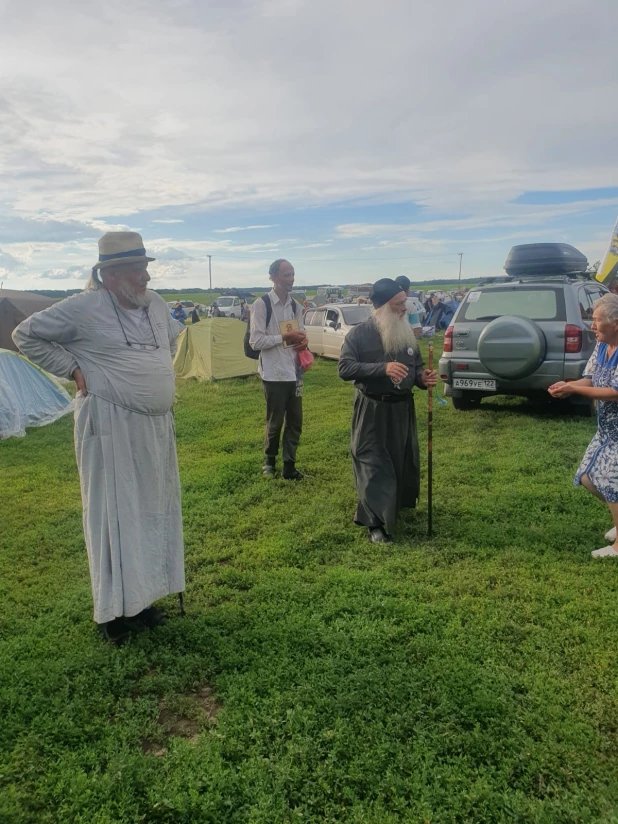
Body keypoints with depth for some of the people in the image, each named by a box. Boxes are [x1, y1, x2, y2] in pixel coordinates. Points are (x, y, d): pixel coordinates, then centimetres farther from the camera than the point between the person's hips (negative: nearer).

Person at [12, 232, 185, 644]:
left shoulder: (156, 304, 7)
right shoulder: (84, 307, -12)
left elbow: (172, 336, 28)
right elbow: (27, 335, -5)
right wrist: (73, 369, -10)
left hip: (157, 425, 7)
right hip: (112, 427, -7)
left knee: (152, 511, 14)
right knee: (114, 514, 1)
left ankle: (142, 596, 31)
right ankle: (115, 610, 17)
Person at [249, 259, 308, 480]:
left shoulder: (295, 306, 9)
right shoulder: (262, 305, -11)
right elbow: (256, 341, -15)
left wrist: (303, 340, -6)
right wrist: (285, 336, -20)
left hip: (294, 372, 6)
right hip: (274, 374, -6)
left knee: (295, 422, 11)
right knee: (275, 422, 8)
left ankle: (289, 465, 24)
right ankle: (269, 462, 30)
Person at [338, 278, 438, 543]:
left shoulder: (407, 333, 7)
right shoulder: (360, 334, -10)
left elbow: (416, 368, 15)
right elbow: (345, 368, -19)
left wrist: (423, 378, -10)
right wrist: (383, 368, -29)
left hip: (402, 408, 6)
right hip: (371, 411, -5)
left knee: (403, 461, 16)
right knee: (373, 464, -4)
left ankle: (398, 504, 39)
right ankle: (376, 523, 0)